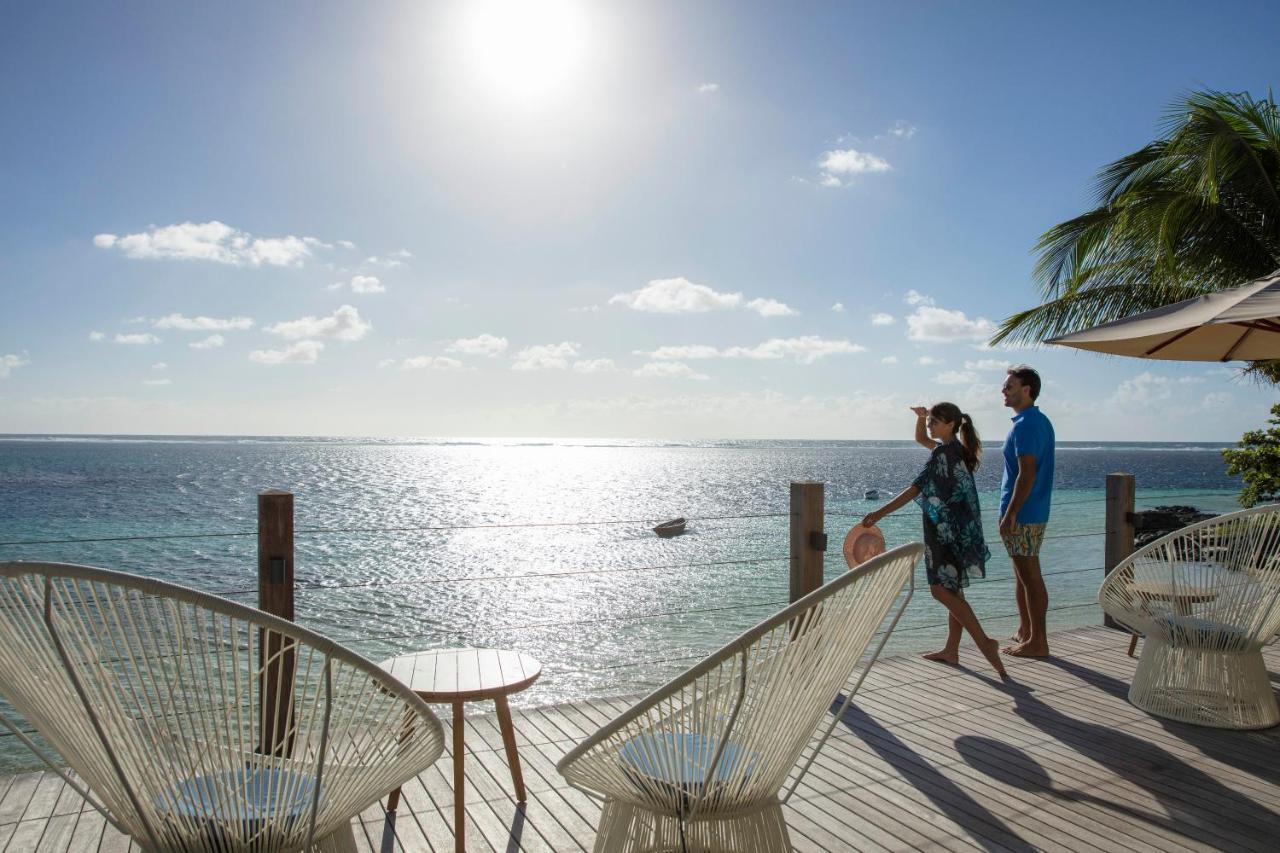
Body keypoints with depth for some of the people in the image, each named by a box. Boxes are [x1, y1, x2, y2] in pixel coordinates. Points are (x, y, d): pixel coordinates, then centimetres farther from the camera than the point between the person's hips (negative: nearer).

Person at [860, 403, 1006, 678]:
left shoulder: (944, 454, -17)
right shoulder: (955, 448, 12)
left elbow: (917, 488, -26)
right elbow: (921, 438, 31)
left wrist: (880, 513, -30)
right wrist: (921, 417, 11)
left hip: (947, 532, -10)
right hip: (959, 530, 10)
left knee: (941, 589, -11)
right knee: (952, 590, 13)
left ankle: (984, 643, -12)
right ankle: (951, 650, 21)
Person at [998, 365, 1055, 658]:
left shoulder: (1025, 425, -17)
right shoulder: (1040, 421, 14)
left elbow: (1027, 474, -23)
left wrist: (1009, 514, -22)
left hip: (1022, 514, -10)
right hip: (1034, 511, 10)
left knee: (1030, 576, -3)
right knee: (1023, 574, 17)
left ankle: (1037, 642, 4)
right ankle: (1024, 632, 27)